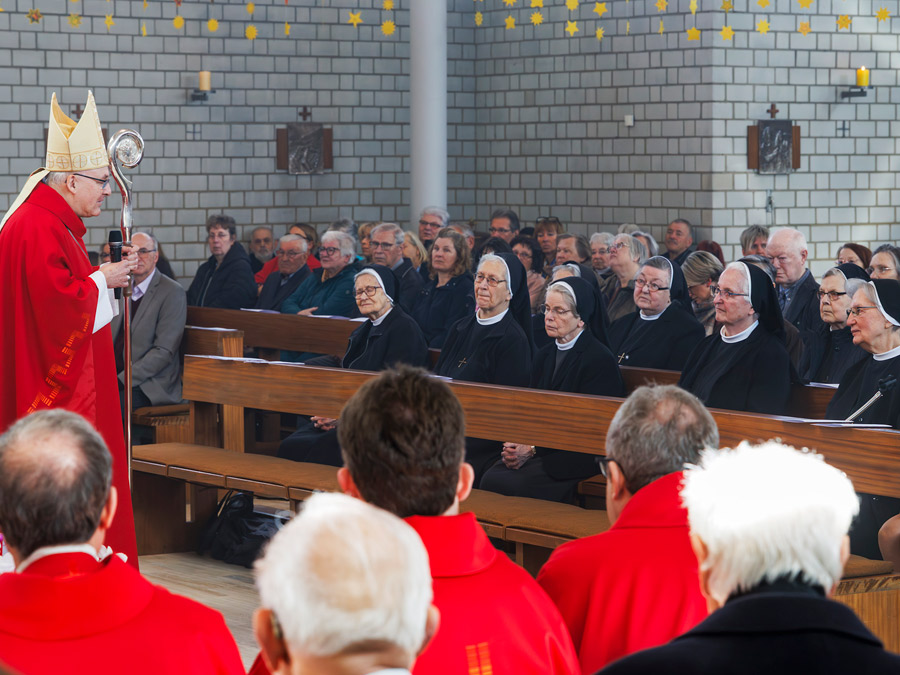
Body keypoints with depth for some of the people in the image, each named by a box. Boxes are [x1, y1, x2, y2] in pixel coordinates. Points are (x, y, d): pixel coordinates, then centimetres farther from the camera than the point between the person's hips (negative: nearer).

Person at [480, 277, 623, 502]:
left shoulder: (600, 359, -9)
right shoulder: (544, 355, 17)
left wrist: (533, 449, -17)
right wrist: (517, 445, -8)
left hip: (578, 457, -7)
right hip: (542, 450, 7)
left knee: (507, 485, -29)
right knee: (490, 480, -22)